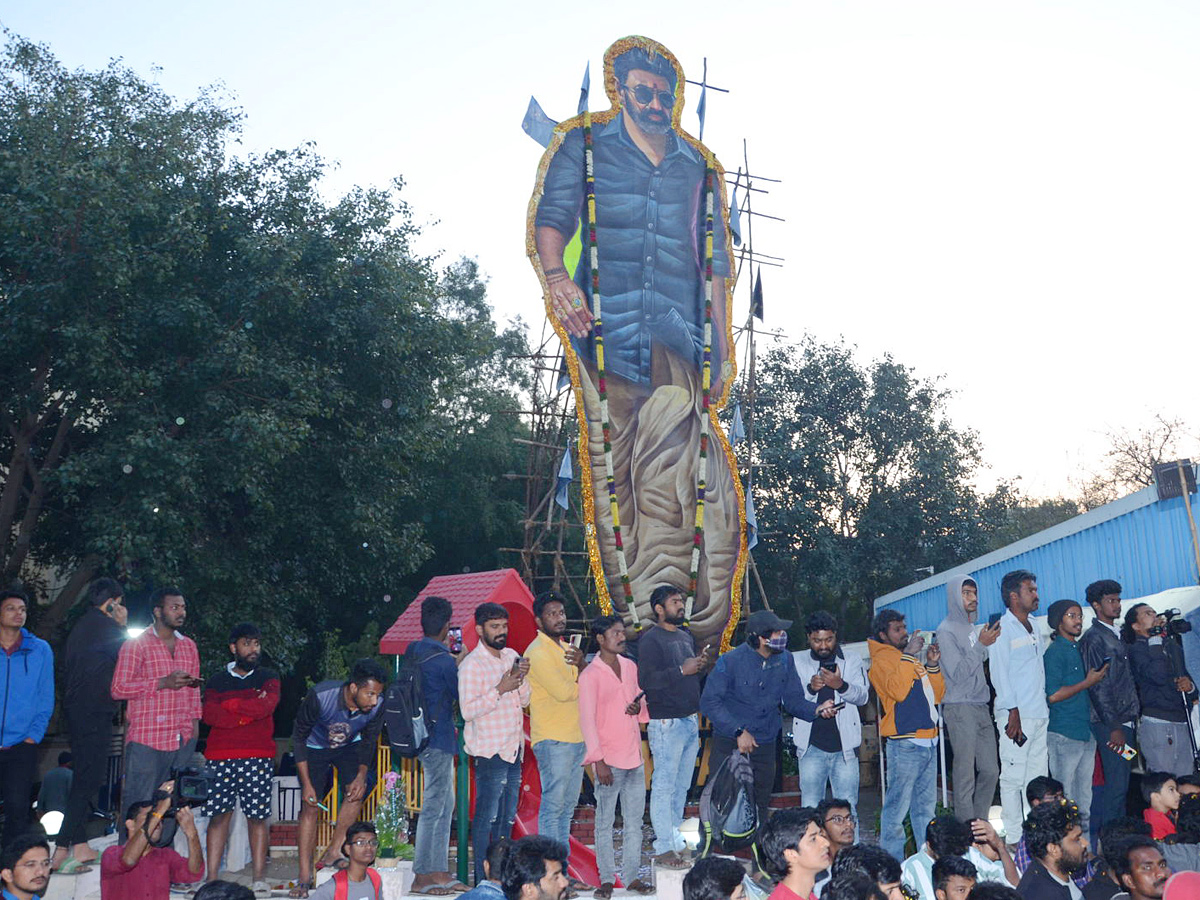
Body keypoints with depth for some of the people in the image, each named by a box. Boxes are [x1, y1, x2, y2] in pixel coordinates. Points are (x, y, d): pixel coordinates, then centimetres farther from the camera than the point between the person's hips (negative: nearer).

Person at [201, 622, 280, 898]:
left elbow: (266, 705, -8)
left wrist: (229, 704, -1)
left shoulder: (269, 677, 12)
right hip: (220, 756, 1)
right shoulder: (217, 680, 14)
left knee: (258, 815, -1)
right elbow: (208, 714, -2)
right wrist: (247, 713, -8)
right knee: (219, 814, -1)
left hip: (258, 756, -1)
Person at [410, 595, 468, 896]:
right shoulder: (444, 661, -19)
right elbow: (461, 697, -8)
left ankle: (439, 871, 21)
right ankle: (421, 877, 6)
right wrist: (461, 662, 3)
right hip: (439, 738, -9)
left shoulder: (413, 652, 6)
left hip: (423, 735, 9)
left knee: (445, 805, 16)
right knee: (433, 808, -1)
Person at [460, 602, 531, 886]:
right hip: (489, 751, -7)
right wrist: (501, 689, -22)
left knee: (507, 817, 13)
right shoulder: (471, 665, -11)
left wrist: (522, 679, -5)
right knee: (487, 817, -4)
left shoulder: (512, 656, 11)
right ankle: (483, 880, 4)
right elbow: (467, 711, -18)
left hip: (514, 748, 8)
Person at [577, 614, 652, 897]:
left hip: (634, 756, 6)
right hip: (609, 759, -6)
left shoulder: (630, 666, 9)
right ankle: (607, 879, 13)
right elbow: (587, 721, -11)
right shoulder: (590, 675, -10)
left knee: (634, 821, 11)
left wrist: (639, 707, -4)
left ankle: (632, 876, 20)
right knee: (605, 823, 4)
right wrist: (599, 761, -15)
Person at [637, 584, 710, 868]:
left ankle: (675, 840, 24)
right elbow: (646, 680, -21)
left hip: (690, 720, 8)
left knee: (682, 786, 14)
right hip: (667, 723, -8)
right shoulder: (650, 639, -10)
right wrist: (682, 670, -20)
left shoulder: (685, 635, 16)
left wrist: (700, 664, 4)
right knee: (664, 787, -4)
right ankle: (664, 849, 2)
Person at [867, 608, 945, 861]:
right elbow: (898, 691, -22)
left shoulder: (912, 657, 21)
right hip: (904, 743, -8)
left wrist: (932, 665, 9)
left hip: (928, 740, 8)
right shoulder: (881, 659, -4)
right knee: (898, 805, -6)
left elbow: (937, 695, 21)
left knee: (925, 806, 14)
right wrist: (907, 655, -18)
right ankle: (892, 861, 0)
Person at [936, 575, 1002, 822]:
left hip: (981, 707, 9)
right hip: (959, 708, -9)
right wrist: (982, 645, -17)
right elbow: (958, 673, -16)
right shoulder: (947, 631, -9)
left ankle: (980, 823, 21)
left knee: (990, 770, 11)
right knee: (965, 774, -6)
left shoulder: (971, 627, 16)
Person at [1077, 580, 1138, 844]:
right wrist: (1113, 727, -16)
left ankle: (1097, 832, 19)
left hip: (1124, 720, 9)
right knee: (1116, 784, -8)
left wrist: (1131, 716, 12)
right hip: (1110, 723, -9)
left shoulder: (1118, 635, 17)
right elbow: (1096, 686, -15)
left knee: (1118, 781, 11)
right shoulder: (1093, 638, -10)